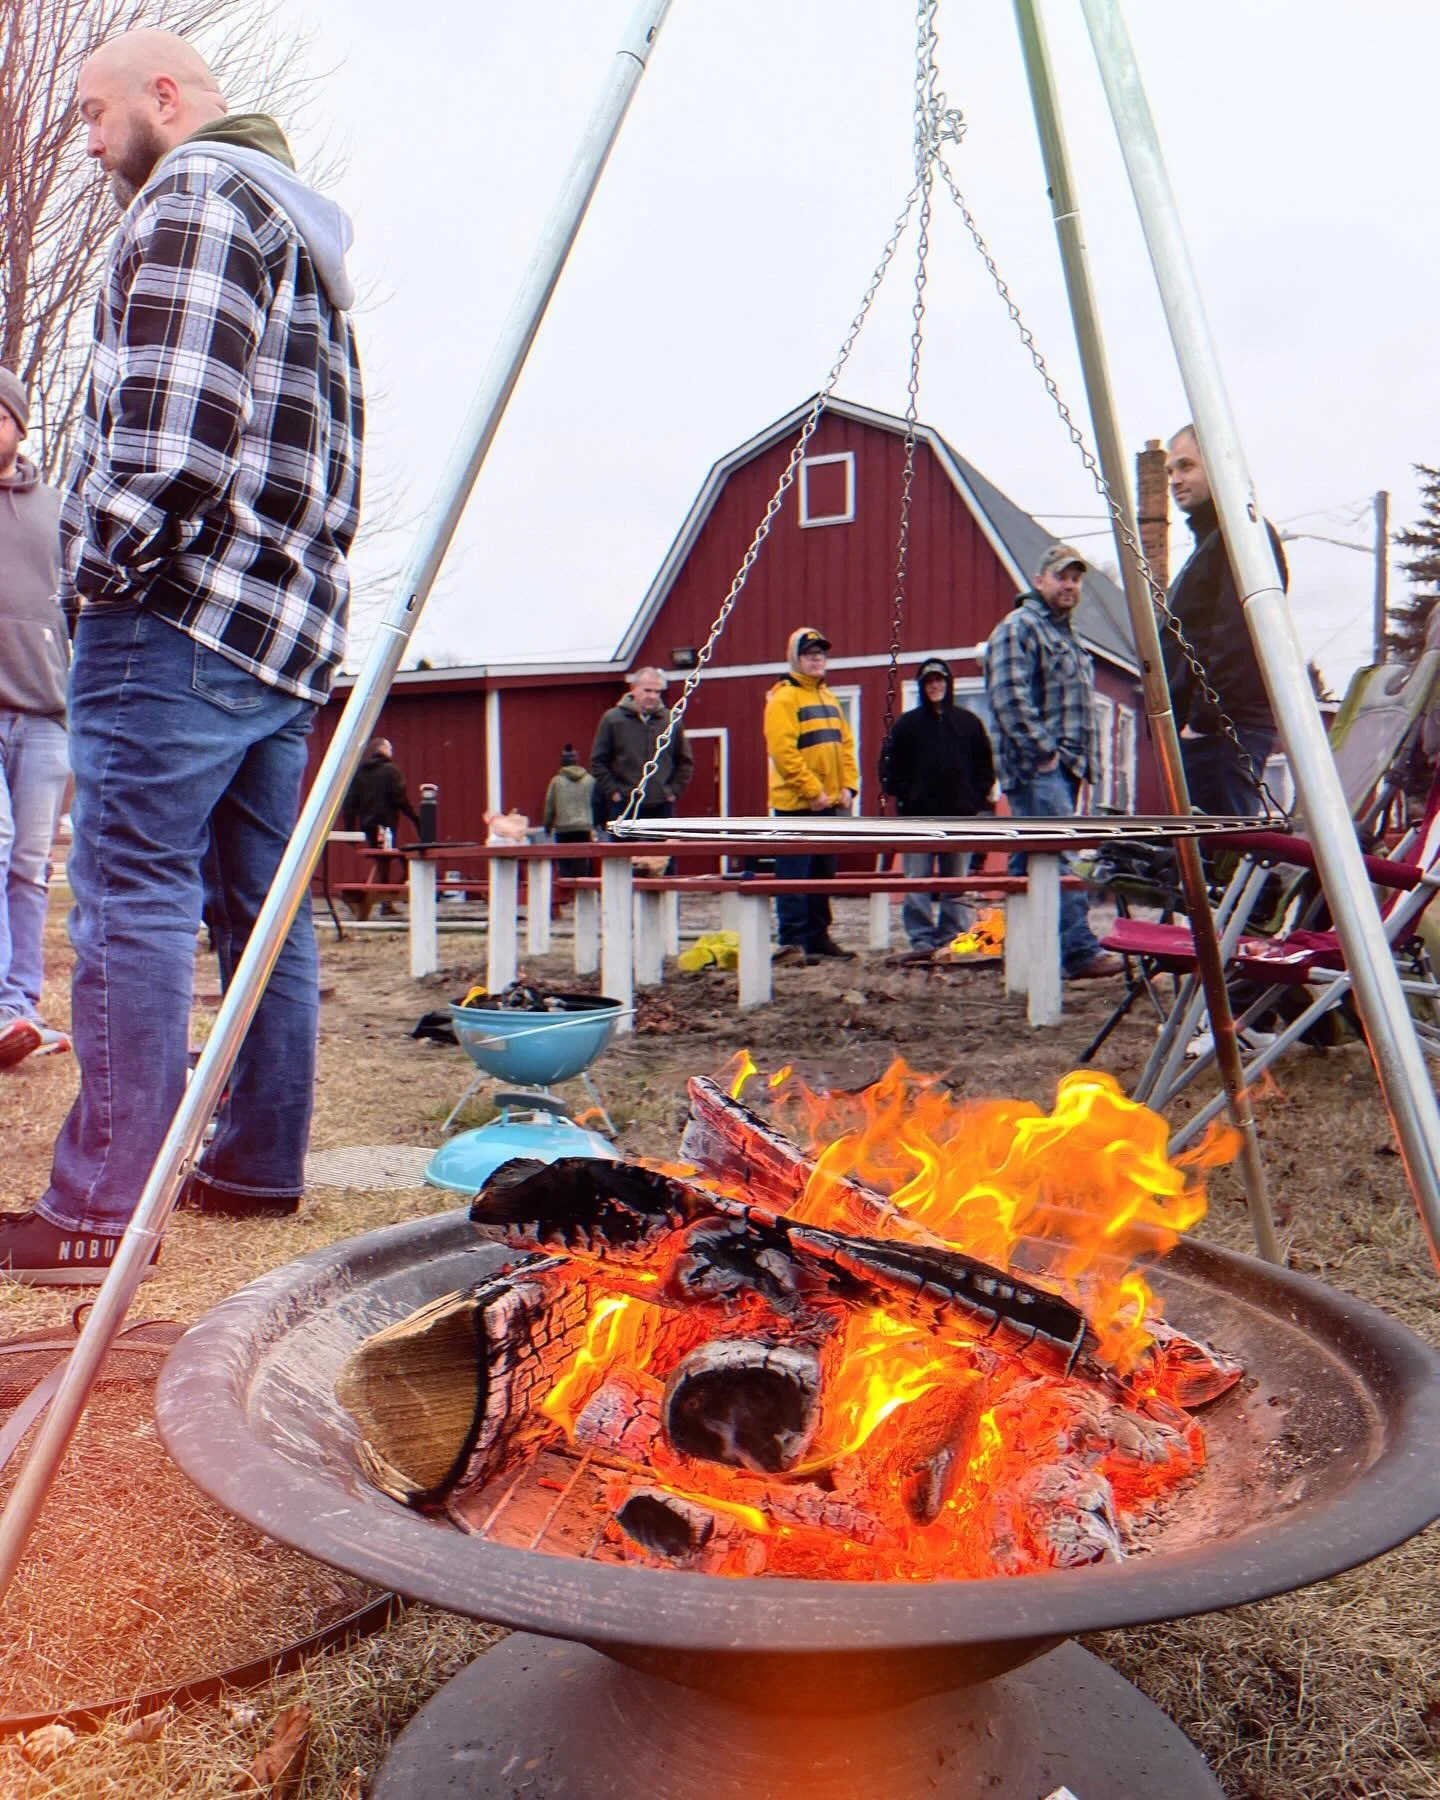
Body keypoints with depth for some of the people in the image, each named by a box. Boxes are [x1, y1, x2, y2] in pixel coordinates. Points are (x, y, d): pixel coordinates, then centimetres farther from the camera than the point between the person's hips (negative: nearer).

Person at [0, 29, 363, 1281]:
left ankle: (102, 1207, -5)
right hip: (290, 624, 10)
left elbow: (171, 431, -18)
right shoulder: (302, 226, 28)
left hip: (182, 615, -9)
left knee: (134, 899, -9)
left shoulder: (194, 194, -2)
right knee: (269, 907, 10)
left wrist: (101, 567, -10)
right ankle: (262, 1166, 19)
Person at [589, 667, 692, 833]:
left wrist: (674, 791, 5)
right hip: (624, 806, -2)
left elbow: (685, 762, 15)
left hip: (662, 806, 2)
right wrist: (612, 791, -5)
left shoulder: (672, 721, 7)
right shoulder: (612, 719, 1)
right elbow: (598, 762, 3)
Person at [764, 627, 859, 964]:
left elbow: (845, 744, 17)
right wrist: (812, 791, -19)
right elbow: (783, 751, -18)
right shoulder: (784, 698, -8)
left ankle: (818, 936, 23)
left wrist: (848, 786, 4)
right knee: (794, 875, -6)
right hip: (796, 804, -8)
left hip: (828, 804, 8)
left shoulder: (828, 698, 17)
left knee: (823, 874, 14)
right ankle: (792, 942, -2)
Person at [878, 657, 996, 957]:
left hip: (959, 816, 2)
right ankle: (922, 939, -1)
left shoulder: (969, 722, 11)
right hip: (918, 816, -1)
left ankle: (953, 937, 11)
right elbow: (889, 765, 5)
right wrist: (902, 797, -5)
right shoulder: (906, 724, 7)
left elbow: (985, 766, 14)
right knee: (917, 883, -4)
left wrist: (977, 799, 2)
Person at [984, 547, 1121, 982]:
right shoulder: (1018, 628, -5)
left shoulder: (1066, 636, 26)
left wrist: (1086, 757, 20)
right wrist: (1044, 749, -18)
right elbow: (1009, 697, -17)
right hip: (1036, 767, -10)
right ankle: (1081, 951, -18)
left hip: (1063, 767, 10)